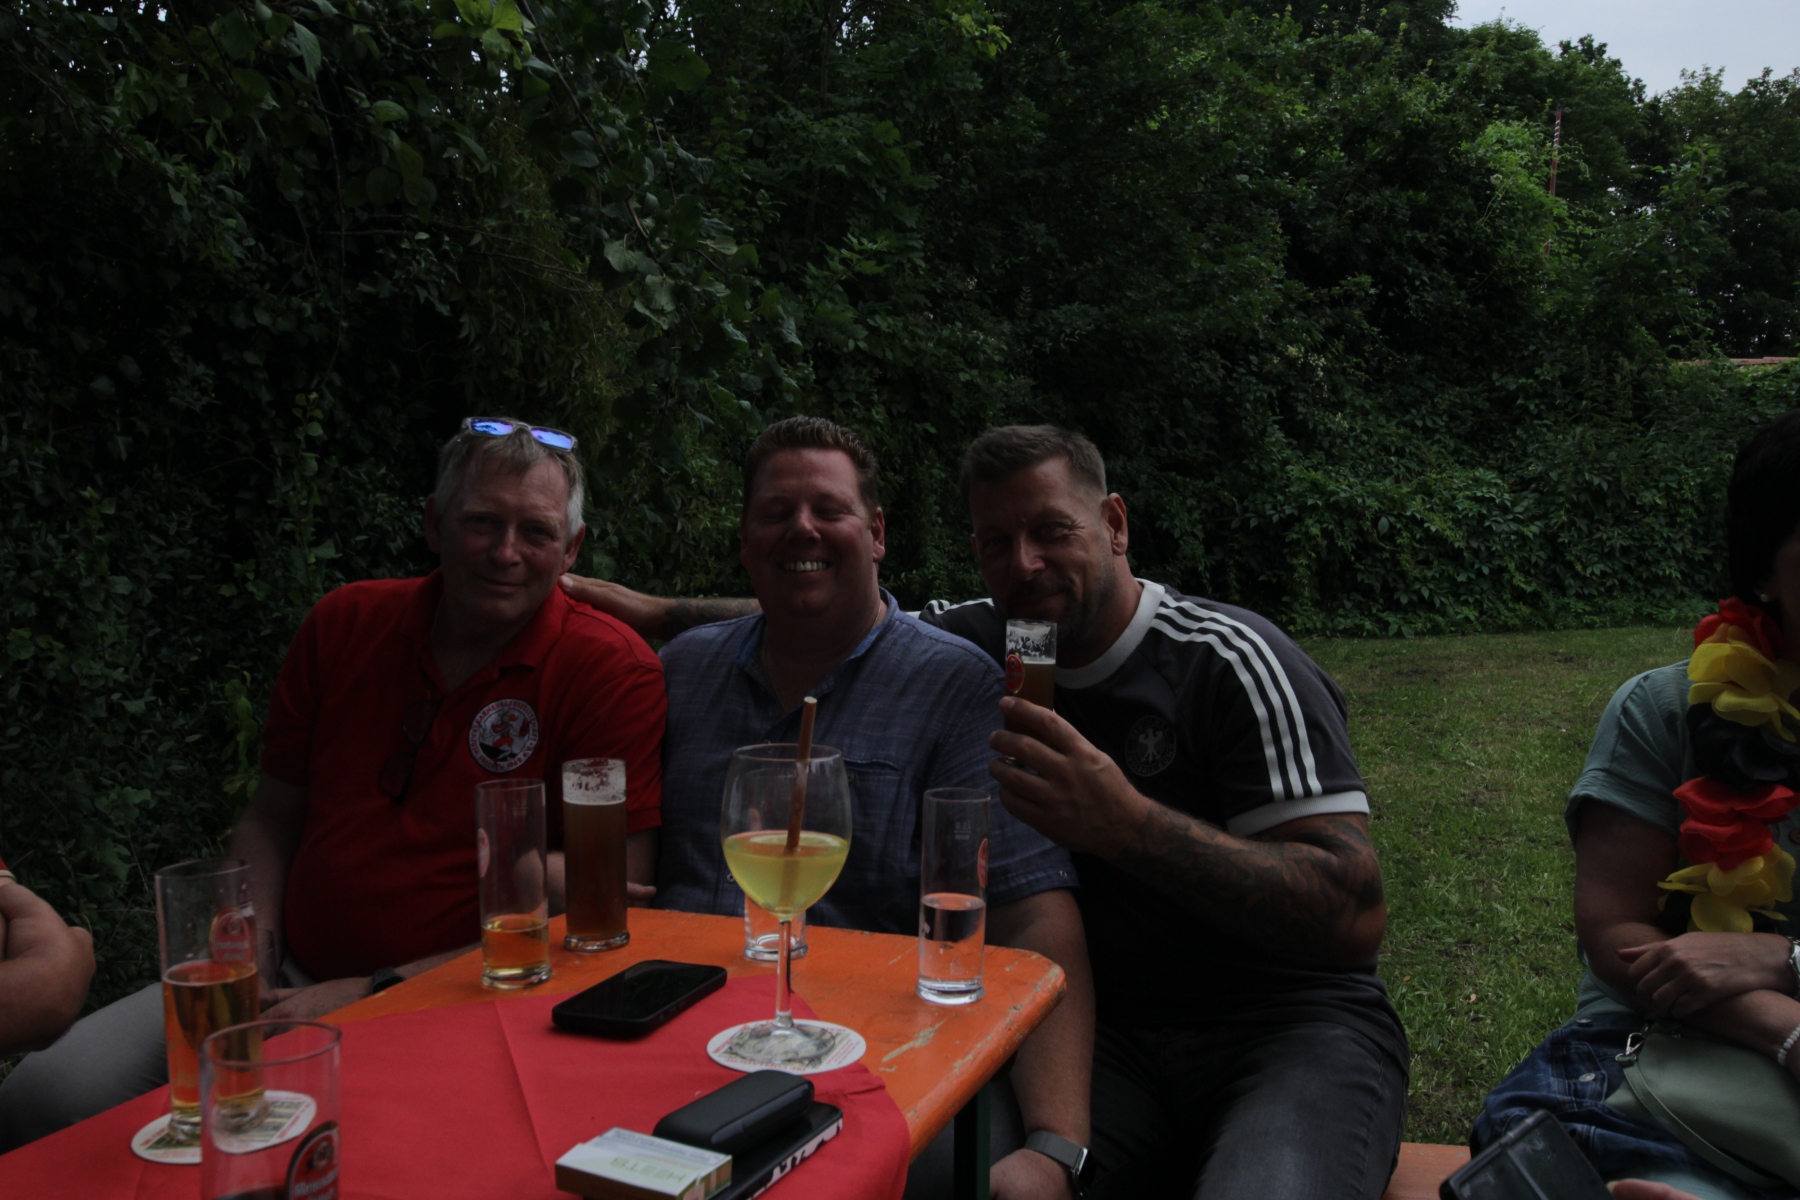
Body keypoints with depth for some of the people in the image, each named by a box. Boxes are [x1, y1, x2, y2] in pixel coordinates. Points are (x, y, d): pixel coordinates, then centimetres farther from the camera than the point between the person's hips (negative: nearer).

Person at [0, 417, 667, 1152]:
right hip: (295, 982, 5)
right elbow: (272, 820, 16)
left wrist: (377, 993, -14)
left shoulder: (612, 670, -10)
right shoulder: (345, 623, 7)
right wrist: (249, 966, -2)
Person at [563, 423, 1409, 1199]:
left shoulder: (1228, 659, -9)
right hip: (1109, 1026, 3)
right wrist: (659, 613, 20)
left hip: (1289, 1023, -3)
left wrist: (1127, 825, -26)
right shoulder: (987, 644, 7)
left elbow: (1356, 917, -17)